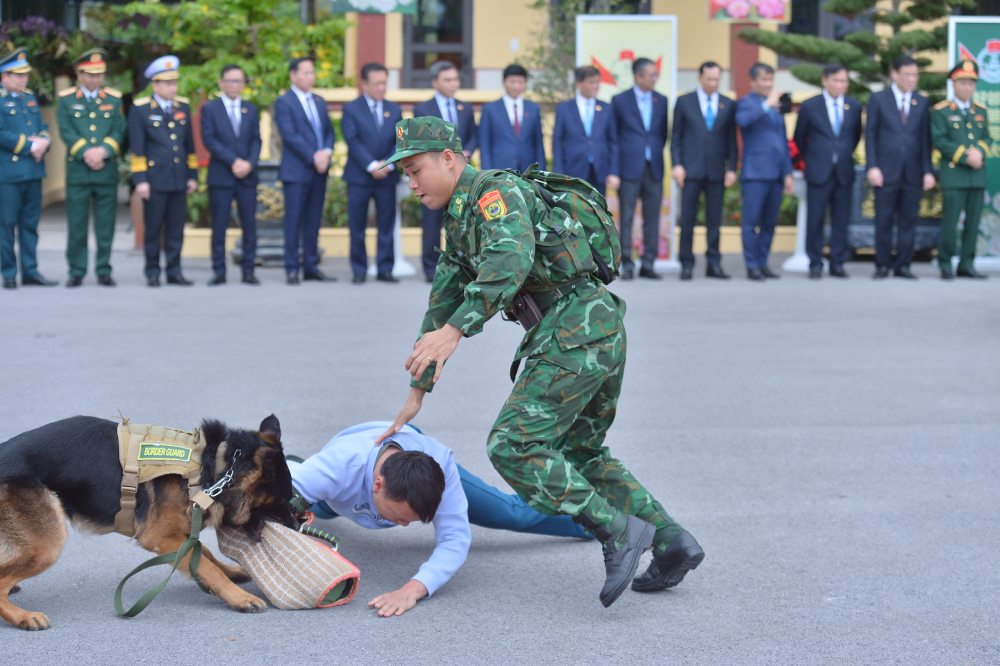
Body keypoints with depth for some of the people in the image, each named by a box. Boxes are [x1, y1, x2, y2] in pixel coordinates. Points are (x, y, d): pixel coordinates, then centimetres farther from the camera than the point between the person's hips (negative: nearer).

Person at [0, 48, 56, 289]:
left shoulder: (30, 98, 17)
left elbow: (43, 127, 17)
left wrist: (43, 141, -5)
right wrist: (30, 145, -15)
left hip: (33, 170, 7)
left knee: (30, 223, 9)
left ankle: (30, 272, 14)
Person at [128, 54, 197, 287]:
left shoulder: (183, 107, 12)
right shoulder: (140, 109, -1)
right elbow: (137, 148, -4)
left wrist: (192, 175, 12)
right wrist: (140, 179, -9)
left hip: (179, 178, 4)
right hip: (154, 179, -4)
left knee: (176, 228, 4)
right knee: (153, 229, 1)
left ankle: (174, 272, 10)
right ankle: (152, 272, 9)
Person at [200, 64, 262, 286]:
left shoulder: (251, 110, 14)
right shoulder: (210, 108, 4)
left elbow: (256, 141, 8)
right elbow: (209, 140, -5)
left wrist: (249, 163, -10)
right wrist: (233, 161, -14)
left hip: (247, 175, 3)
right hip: (220, 176, -3)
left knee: (249, 224, 0)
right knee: (219, 225, -2)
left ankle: (248, 271, 5)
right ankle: (218, 271, 3)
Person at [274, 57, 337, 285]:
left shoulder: (319, 101, 17)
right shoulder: (284, 102, -4)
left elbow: (329, 131, 14)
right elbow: (290, 135, -13)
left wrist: (327, 151, -5)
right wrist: (313, 157, -16)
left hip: (319, 170, 6)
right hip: (296, 170, -6)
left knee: (313, 221, 8)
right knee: (294, 221, -3)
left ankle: (311, 267, 12)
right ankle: (292, 269, 1)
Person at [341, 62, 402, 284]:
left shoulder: (394, 110, 12)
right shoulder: (351, 109, 1)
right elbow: (353, 141, -9)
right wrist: (371, 166, -17)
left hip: (387, 175, 3)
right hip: (359, 176, -3)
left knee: (386, 225, 2)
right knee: (357, 226, 1)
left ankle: (385, 269, 8)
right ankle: (359, 270, 8)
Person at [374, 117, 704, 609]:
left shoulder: (495, 191, -8)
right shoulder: (460, 222, 23)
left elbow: (512, 260, -28)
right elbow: (443, 303, 29)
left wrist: (453, 331, -37)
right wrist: (418, 391, 30)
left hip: (575, 328, -10)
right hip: (602, 330, 10)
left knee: (512, 446, -11)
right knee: (579, 452, 19)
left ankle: (619, 531, -13)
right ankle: (671, 541, 16)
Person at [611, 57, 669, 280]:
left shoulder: (661, 101, 10)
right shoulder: (620, 100, 0)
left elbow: (664, 132, 17)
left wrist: (656, 153, 9)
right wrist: (616, 166, 2)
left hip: (654, 167, 3)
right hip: (629, 167, -3)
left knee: (652, 218, 3)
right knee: (626, 217, -3)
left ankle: (648, 264, 8)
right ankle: (627, 264, -1)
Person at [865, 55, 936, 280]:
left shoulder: (922, 102, 11)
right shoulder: (878, 100, 3)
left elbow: (925, 138, 9)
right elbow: (870, 135, 1)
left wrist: (928, 170, 2)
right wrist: (872, 167, -8)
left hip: (912, 172, 2)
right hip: (886, 171, -2)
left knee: (908, 221, 3)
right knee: (884, 221, 0)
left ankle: (903, 265, 9)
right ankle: (883, 265, 8)